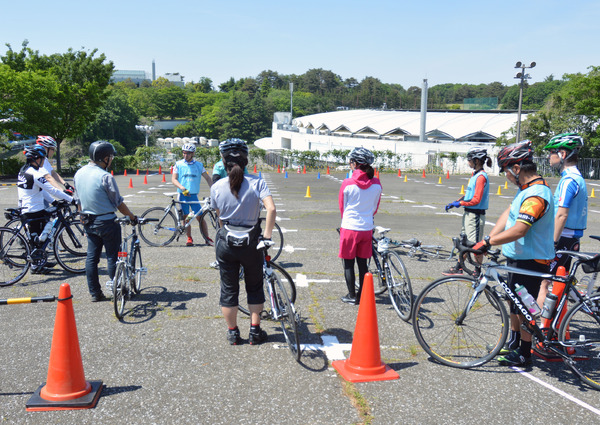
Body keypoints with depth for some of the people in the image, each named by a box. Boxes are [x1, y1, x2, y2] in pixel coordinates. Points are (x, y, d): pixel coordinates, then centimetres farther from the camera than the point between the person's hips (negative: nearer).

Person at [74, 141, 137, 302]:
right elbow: (118, 203, -13)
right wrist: (132, 217, 0)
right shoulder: (105, 177, -19)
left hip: (88, 221, 7)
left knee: (91, 257, 10)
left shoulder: (79, 174, 5)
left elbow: (79, 200, 14)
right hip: (106, 221, -7)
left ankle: (95, 293, 15)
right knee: (112, 256, 5)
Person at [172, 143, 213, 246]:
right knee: (185, 217, 1)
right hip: (182, 195, 0)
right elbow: (174, 179, -2)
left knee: (200, 217, -2)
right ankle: (189, 238, 11)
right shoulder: (178, 164, 3)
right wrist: (182, 188, -19)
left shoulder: (199, 165, 5)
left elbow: (207, 178, 5)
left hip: (194, 195, 0)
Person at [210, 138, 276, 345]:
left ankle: (232, 332, 21)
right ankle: (255, 331, 20)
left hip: (225, 243, 1)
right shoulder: (256, 182, -10)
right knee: (254, 287, 16)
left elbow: (220, 217, 5)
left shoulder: (217, 187, -4)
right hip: (250, 243, -1)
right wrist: (267, 235, -12)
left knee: (228, 288, 13)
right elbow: (271, 209, -22)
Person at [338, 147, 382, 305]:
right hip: (367, 228, 4)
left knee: (348, 263, 8)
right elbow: (375, 207, 10)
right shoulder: (376, 184, -3)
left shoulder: (347, 184, -12)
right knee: (362, 263, 15)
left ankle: (352, 296, 13)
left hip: (349, 228, -4)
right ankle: (361, 295, 23)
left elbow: (342, 207, 2)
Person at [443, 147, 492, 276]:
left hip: (475, 215, -10)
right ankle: (458, 268, 24)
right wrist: (455, 203, 8)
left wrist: (459, 203, -13)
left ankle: (478, 272, 9)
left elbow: (476, 200, -22)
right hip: (469, 213, 10)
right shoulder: (475, 175, 13)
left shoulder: (481, 177, -17)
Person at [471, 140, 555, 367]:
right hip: (518, 256, 10)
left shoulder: (536, 196, -26)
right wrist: (487, 240, -3)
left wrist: (487, 241, -31)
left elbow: (518, 231, -34)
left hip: (530, 260, -10)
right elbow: (507, 215, 6)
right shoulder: (527, 188, 7)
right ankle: (513, 343, 36)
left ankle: (524, 354, 16)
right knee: (514, 301, 21)